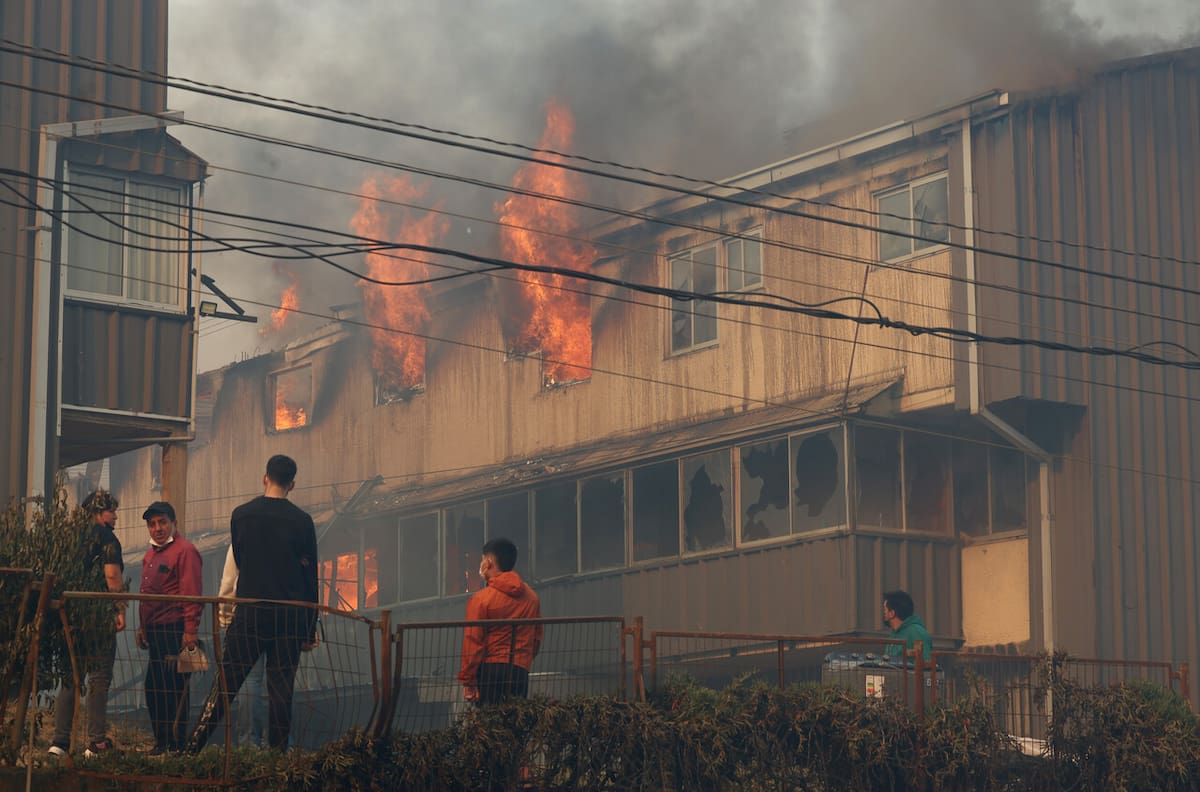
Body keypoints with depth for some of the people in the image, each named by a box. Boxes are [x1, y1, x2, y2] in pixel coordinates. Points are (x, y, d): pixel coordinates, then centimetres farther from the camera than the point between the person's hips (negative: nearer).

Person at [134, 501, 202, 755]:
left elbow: (191, 593, -14)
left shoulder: (184, 550, -7)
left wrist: (191, 630, -19)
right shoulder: (151, 554, 21)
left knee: (173, 686, -8)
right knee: (153, 687, 9)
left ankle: (176, 744, -5)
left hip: (174, 630, -9)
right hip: (155, 630, 9)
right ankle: (161, 741, 16)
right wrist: (142, 627, 23)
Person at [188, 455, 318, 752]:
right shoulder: (301, 521, 0)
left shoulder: (241, 515, 4)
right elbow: (310, 577, 3)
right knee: (281, 689, 2)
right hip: (290, 616, -1)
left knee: (226, 683, 3)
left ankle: (193, 747, 0)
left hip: (249, 612, 1)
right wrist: (310, 630, 8)